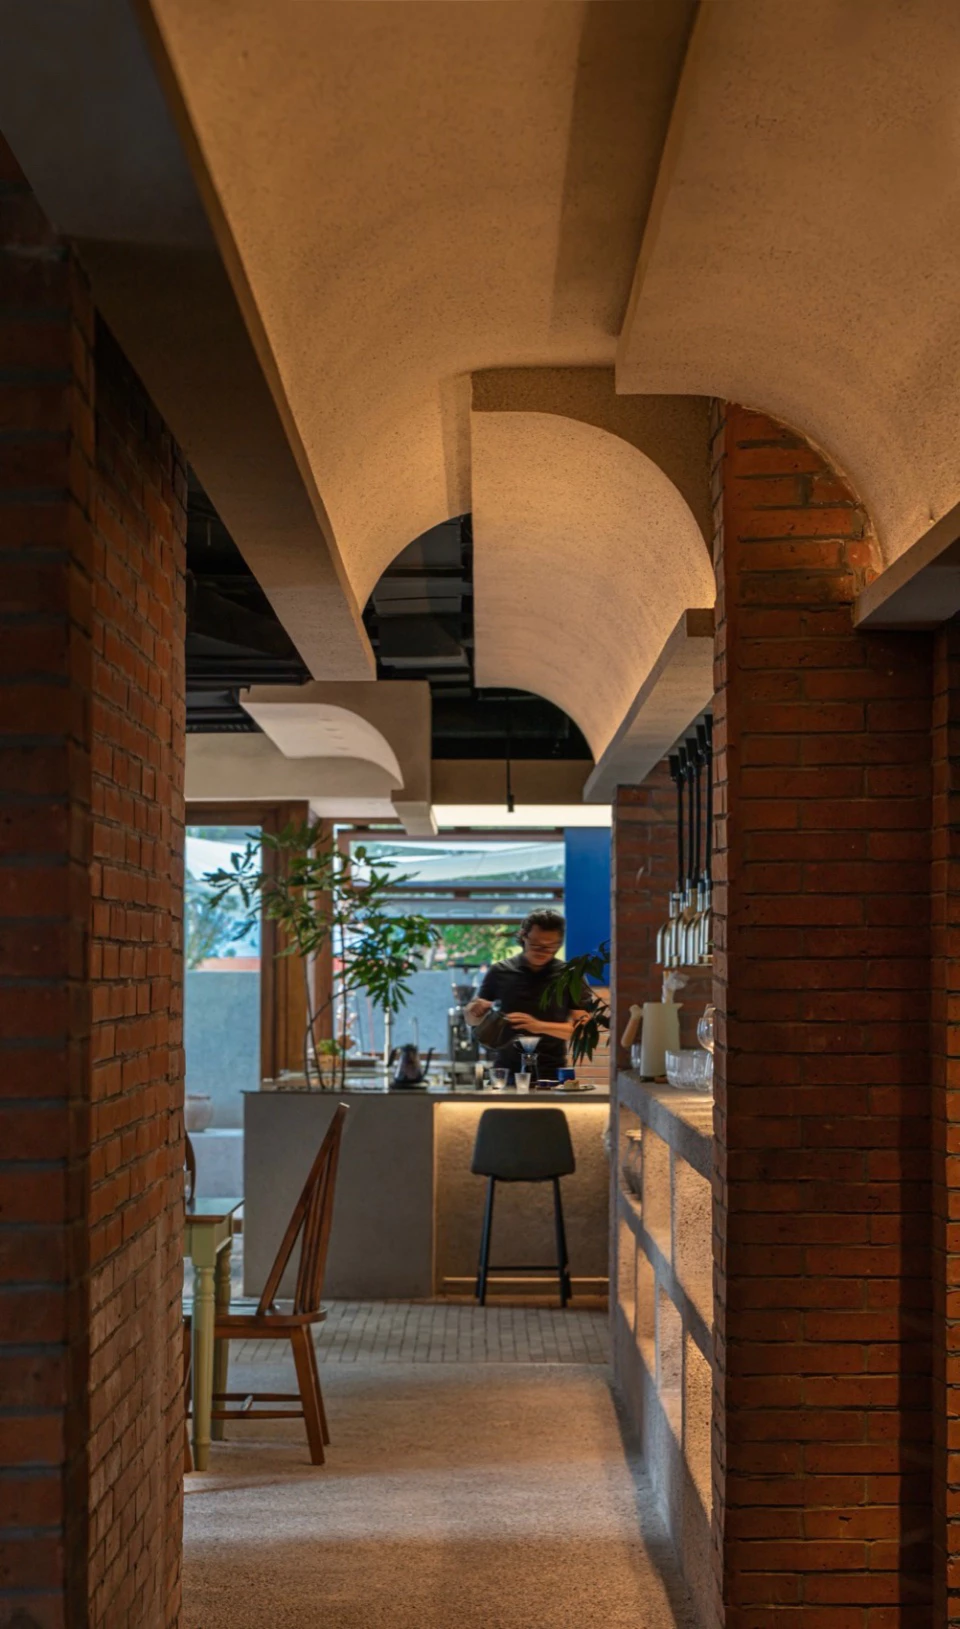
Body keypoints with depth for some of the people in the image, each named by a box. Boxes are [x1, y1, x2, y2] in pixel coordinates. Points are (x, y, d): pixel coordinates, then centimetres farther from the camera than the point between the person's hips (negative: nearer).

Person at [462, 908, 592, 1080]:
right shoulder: (500, 971, 3)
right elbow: (472, 1019, 12)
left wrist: (540, 1026, -18)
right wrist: (474, 1010, -11)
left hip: (551, 1075, -1)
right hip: (505, 1072, 1)